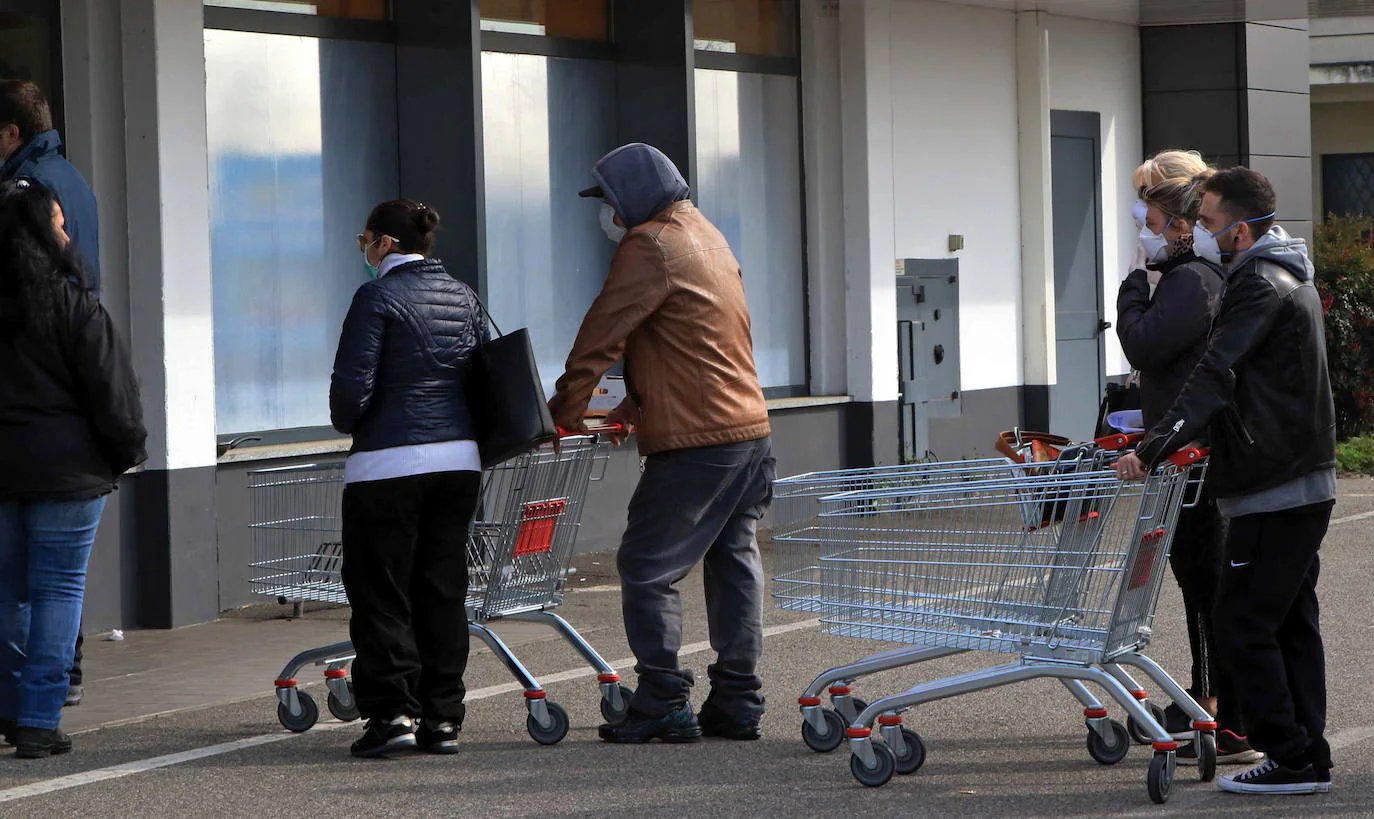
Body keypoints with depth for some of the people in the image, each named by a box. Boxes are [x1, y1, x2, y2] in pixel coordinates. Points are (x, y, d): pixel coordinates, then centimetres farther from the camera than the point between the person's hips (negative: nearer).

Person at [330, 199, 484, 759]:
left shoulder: (378, 298, -9)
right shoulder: (463, 298, 11)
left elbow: (352, 386, -14)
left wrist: (347, 422, 5)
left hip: (389, 462, -6)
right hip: (459, 458, 6)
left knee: (380, 592, 1)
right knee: (442, 590, 10)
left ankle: (392, 711, -4)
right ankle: (442, 717, 9)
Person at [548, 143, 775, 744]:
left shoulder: (650, 246, -10)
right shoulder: (705, 235, 20)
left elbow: (600, 337, -9)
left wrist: (563, 413, 1)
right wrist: (635, 407, 25)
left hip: (693, 442, -9)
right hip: (750, 427, 9)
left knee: (647, 569, -3)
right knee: (734, 562, 11)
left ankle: (664, 705, -4)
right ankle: (737, 703, 13)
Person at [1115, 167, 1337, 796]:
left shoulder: (1260, 287, -15)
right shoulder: (1287, 278, 18)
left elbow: (1215, 378, -25)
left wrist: (1153, 449, -30)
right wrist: (1171, 439, 25)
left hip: (1273, 490, -10)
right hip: (1305, 483, 10)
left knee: (1242, 624, -7)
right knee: (1291, 624, 12)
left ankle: (1291, 759, -5)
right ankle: (1309, 759, 15)